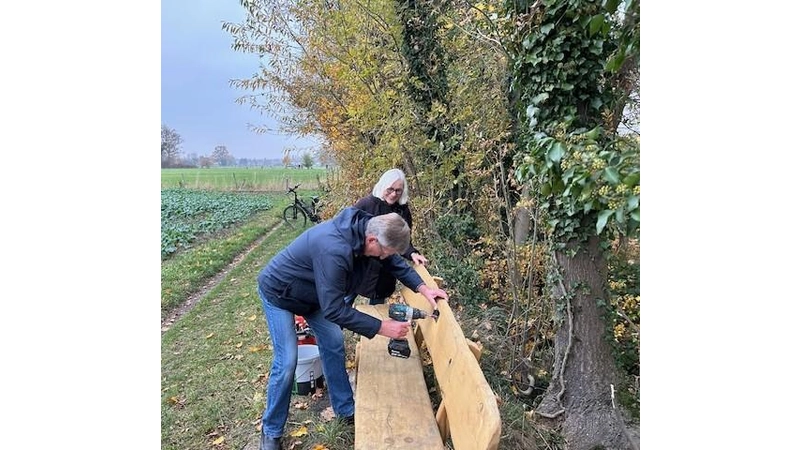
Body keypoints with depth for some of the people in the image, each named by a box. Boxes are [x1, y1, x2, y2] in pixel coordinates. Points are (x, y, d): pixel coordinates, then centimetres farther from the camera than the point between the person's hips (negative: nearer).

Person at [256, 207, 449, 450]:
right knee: (287, 361, -9)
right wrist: (381, 327, -32)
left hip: (312, 291, 8)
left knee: (334, 344, 8)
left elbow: (394, 261, 0)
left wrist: (422, 287, -11)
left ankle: (346, 410, 24)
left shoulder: (367, 228, -18)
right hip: (278, 292, -8)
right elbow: (334, 310, -37)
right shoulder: (334, 250, -43)